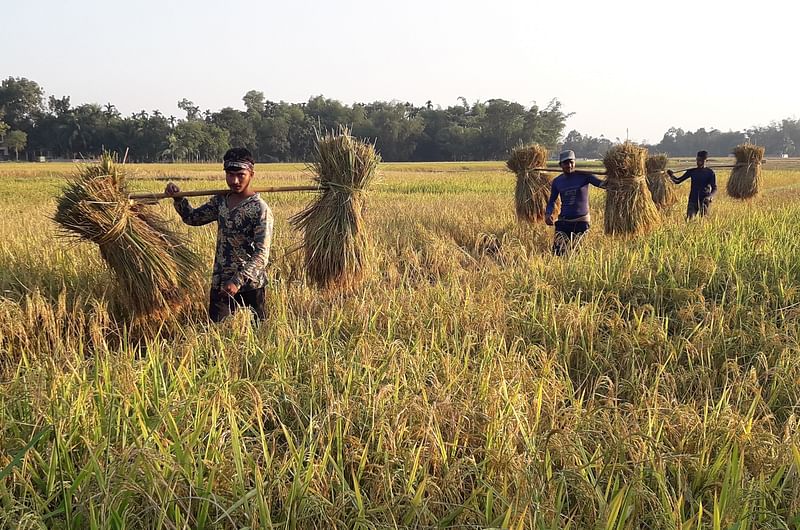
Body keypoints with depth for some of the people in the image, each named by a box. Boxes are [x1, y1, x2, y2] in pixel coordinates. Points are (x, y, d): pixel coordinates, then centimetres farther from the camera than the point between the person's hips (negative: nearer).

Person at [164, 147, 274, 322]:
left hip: (250, 286, -5)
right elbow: (192, 218, 22)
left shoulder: (260, 209, -14)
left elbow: (261, 254, -20)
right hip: (220, 284, 6)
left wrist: (238, 281, -29)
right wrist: (178, 198, 6)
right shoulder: (220, 201, 7)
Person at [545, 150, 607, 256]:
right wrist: (548, 214, -3)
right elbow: (552, 201, 15)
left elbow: (601, 183, -15)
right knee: (558, 252, -2)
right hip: (563, 222, 3)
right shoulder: (557, 181, 7)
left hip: (581, 221, -3)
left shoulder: (583, 176, -3)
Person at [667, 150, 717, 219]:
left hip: (704, 201, -2)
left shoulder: (710, 172, 0)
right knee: (689, 219, -12)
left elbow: (714, 188, -4)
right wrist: (672, 175, -12)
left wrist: (709, 196, -24)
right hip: (693, 200, 2)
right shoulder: (692, 171, 8)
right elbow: (678, 181, 9)